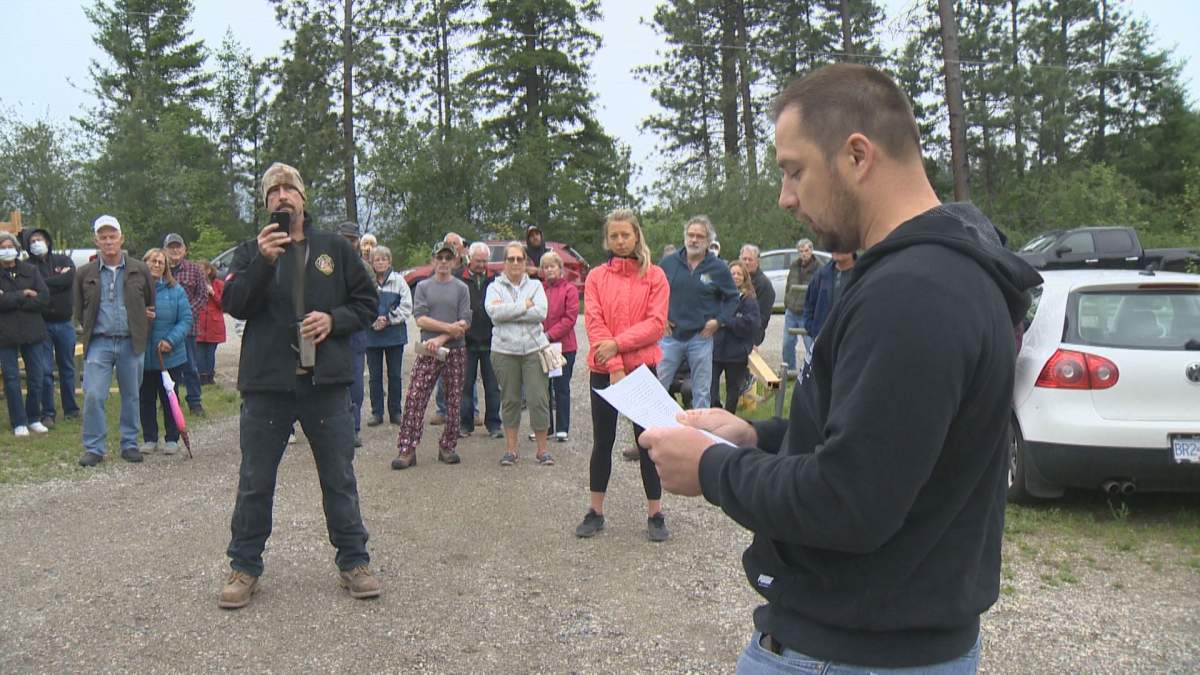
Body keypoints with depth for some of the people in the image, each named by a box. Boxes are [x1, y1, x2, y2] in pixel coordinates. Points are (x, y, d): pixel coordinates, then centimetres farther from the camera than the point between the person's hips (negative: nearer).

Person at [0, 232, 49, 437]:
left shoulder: (31, 271, 6)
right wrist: (23, 295, -12)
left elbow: (44, 299, -6)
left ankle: (34, 419, 20)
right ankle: (18, 423, 9)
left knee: (35, 378, 6)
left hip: (32, 331, 2)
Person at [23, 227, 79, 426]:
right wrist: (58, 280, -16)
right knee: (45, 371, -2)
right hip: (42, 324, -2)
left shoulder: (64, 260, 7)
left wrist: (44, 283, -11)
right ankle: (48, 413, 5)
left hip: (64, 323, 2)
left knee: (67, 368, 11)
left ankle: (70, 409, 22)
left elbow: (70, 279, -11)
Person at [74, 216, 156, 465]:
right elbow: (78, 309, 14)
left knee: (131, 396, 8)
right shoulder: (85, 274, 4)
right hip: (99, 343, 0)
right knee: (93, 396, -8)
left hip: (131, 342, 1)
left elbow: (152, 304, 11)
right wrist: (88, 329, 6)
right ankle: (94, 448, 3)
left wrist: (143, 330, 6)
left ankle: (129, 445, 20)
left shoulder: (140, 270, 3)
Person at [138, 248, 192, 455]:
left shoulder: (176, 291, -1)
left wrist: (171, 340, -15)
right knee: (146, 399, 10)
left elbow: (186, 319, -3)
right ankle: (149, 438, 22)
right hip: (142, 357, 1)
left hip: (170, 357, -1)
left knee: (170, 398, 7)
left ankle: (172, 439, 17)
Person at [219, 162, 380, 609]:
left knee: (340, 479, 9)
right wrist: (262, 261, -19)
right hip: (267, 383, 0)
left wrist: (334, 319, -8)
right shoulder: (250, 252, 8)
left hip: (327, 382, 0)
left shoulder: (336, 249, 9)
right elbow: (233, 305, -6)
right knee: (255, 482, 9)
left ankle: (353, 562, 21)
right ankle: (244, 567, 23)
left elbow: (367, 303, 10)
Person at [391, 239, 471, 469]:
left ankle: (447, 448, 16)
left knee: (454, 402, 5)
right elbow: (420, 319, -5)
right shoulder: (423, 286, 8)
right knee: (415, 399, -7)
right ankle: (407, 450, -4)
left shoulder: (461, 288, 7)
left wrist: (441, 339, -13)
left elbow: (465, 323, -3)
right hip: (428, 352, -1)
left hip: (455, 350, 1)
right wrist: (449, 327, -13)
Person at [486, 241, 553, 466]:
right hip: (505, 351, 0)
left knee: (539, 399, -3)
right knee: (509, 399, 7)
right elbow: (493, 311, -12)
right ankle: (511, 448, 17)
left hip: (534, 349, 0)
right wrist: (525, 306, -9)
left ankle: (542, 449, 7)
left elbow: (541, 312, -7)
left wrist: (508, 312, -10)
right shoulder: (495, 287, 8)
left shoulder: (535, 286, 10)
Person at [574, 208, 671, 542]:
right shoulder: (596, 277, 5)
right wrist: (614, 369, -14)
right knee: (602, 441, 10)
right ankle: (595, 512, 20)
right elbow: (594, 323, -5)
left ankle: (655, 515, 12)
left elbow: (656, 323, -7)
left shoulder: (654, 276, 1)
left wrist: (618, 343, -16)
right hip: (603, 370, 2)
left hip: (642, 368, -2)